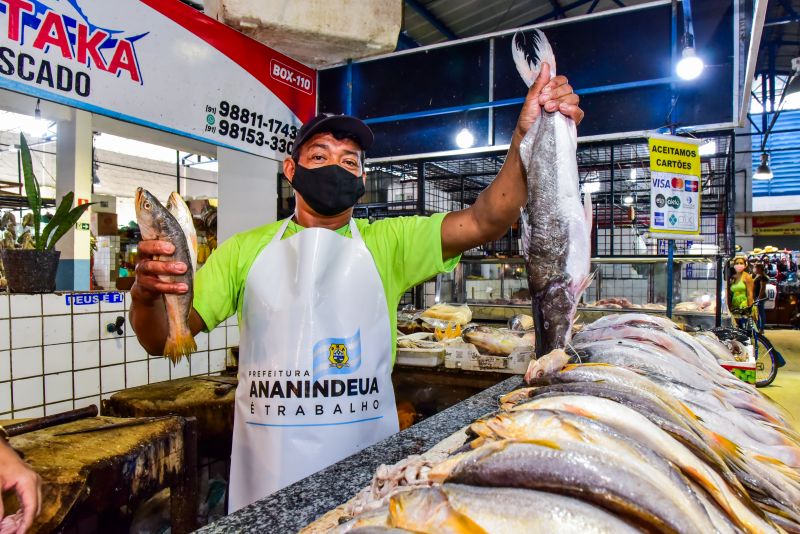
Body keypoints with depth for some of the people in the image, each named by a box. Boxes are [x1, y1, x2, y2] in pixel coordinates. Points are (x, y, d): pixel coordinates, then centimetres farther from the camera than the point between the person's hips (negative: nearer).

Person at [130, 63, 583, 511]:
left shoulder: (387, 242, 0)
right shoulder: (247, 250, 2)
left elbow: (486, 221, -13)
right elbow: (165, 340, -2)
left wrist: (527, 136, -29)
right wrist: (146, 295, -24)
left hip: (364, 460, 0)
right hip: (267, 467, 1)